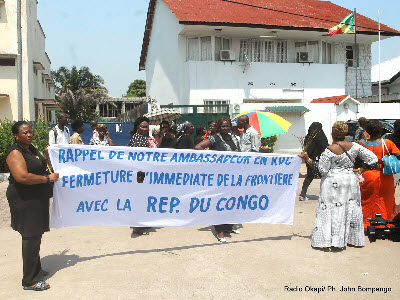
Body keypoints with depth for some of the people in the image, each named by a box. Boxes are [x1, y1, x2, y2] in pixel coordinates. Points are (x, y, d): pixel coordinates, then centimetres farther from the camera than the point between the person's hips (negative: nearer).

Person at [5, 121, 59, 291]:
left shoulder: (31, 149, 12)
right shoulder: (15, 153, -17)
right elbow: (22, 177, -29)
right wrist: (47, 178, -21)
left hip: (37, 199, 9)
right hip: (25, 200, -9)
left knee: (35, 236, 17)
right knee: (31, 238, -6)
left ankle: (35, 270, 31)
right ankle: (30, 281, 2)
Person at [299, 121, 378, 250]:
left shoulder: (329, 150, -13)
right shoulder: (354, 146, 0)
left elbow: (322, 169, -11)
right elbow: (373, 159, 1)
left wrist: (307, 159, -4)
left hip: (333, 182, -4)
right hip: (350, 180, 4)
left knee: (330, 209, 1)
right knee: (351, 209, 13)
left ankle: (327, 239, 1)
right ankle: (352, 238, 22)